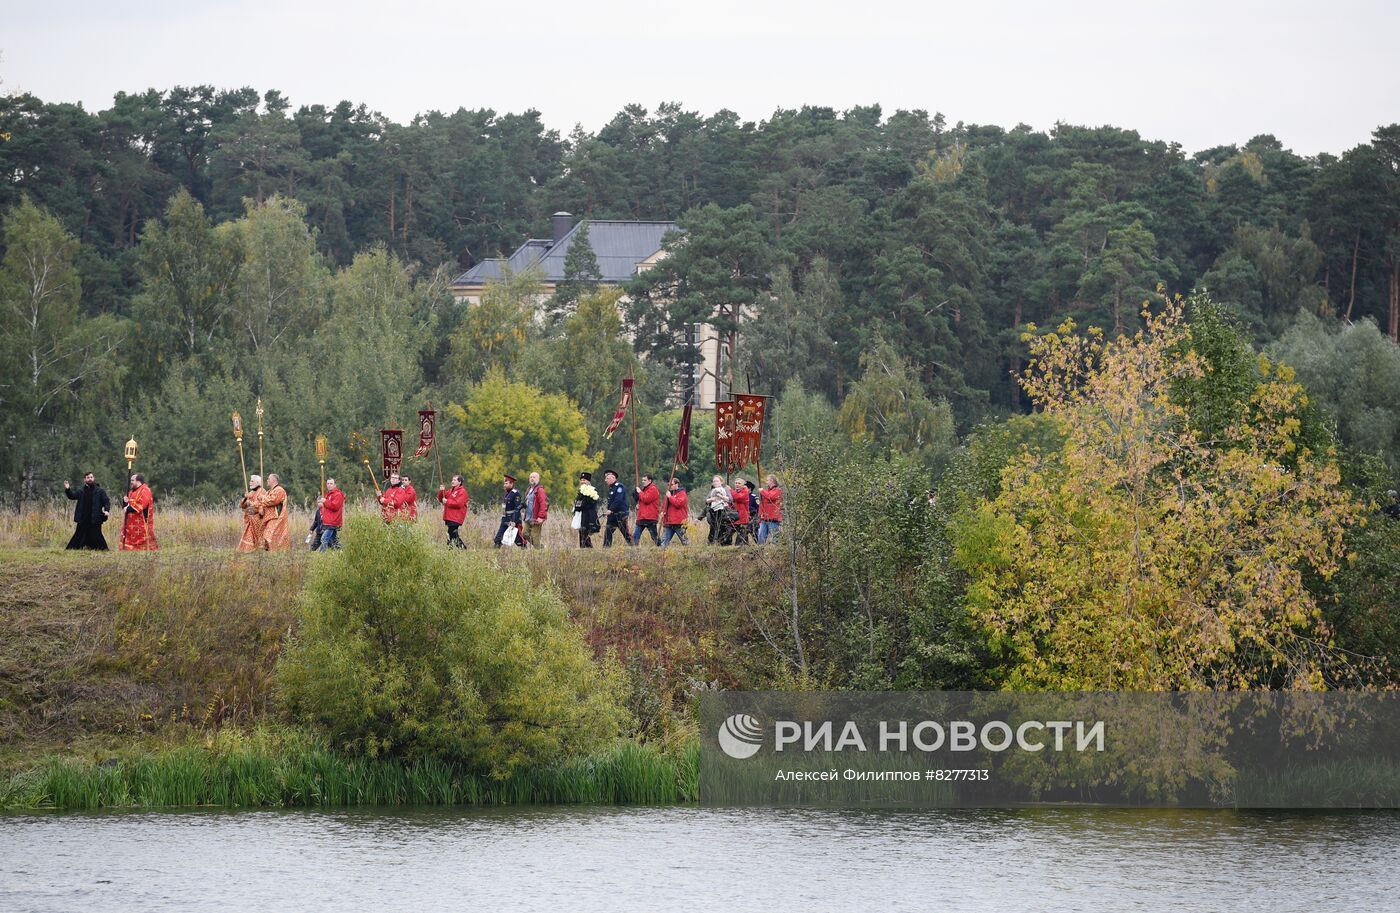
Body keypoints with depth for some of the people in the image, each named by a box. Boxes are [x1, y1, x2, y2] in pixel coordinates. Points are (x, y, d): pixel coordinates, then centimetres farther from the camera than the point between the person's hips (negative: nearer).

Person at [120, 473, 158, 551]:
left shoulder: (144, 491, -11)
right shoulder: (133, 491, 19)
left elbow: (141, 504, -23)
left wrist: (128, 508, -18)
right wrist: (125, 501, -1)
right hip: (131, 523, 9)